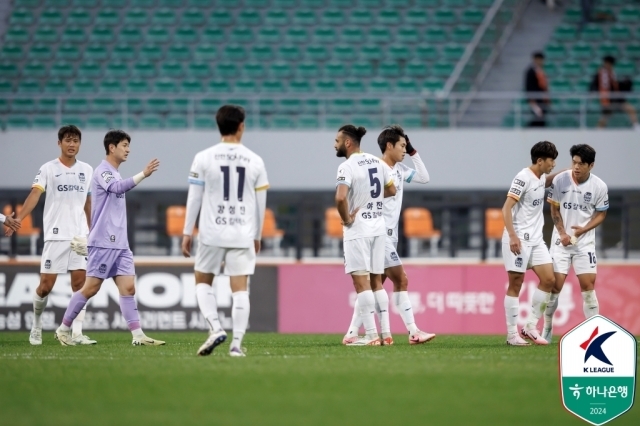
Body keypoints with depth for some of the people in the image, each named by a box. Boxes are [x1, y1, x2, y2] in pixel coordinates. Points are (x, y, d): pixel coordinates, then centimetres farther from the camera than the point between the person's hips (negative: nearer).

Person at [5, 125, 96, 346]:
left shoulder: (87, 170, 10)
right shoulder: (48, 169, -2)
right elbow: (35, 194, -14)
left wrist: (91, 232, 18)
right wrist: (19, 218, -28)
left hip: (80, 236, 3)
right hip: (55, 235, -3)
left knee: (80, 282, -6)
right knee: (46, 285, -2)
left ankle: (77, 333, -5)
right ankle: (36, 323, 22)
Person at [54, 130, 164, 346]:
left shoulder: (113, 173, 20)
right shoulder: (103, 171, -9)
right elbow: (118, 188, -29)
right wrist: (143, 174, -39)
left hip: (119, 244, 8)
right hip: (103, 243, -8)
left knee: (128, 288, -2)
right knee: (91, 288, -4)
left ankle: (138, 335, -8)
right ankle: (63, 329, 7)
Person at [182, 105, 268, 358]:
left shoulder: (204, 158, -2)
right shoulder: (255, 161, 3)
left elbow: (194, 198, 0)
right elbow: (261, 203, 9)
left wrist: (187, 233, 7)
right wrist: (257, 236, 20)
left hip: (212, 233, -1)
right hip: (243, 234, 1)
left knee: (203, 282, 14)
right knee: (240, 290, 2)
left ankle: (215, 328, -4)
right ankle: (237, 343, -5)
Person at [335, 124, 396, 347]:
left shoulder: (347, 167, -16)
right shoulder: (377, 162, 8)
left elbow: (340, 197, -29)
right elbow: (391, 190, 19)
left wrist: (346, 219, -14)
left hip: (357, 230, -7)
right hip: (378, 227, 7)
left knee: (361, 281, -5)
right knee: (376, 281, 14)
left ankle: (371, 335, -8)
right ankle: (386, 333, 12)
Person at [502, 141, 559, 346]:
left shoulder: (540, 177, 11)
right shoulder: (524, 178, -14)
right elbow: (507, 208, -19)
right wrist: (512, 236, -27)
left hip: (536, 239, 8)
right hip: (519, 239, -8)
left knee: (548, 279, 0)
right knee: (516, 284, -4)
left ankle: (530, 327, 8)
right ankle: (512, 333, 1)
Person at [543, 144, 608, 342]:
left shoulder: (599, 186, -8)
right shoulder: (560, 180, -9)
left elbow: (601, 214, 2)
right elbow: (554, 209, 1)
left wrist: (584, 229, -13)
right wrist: (562, 233, -9)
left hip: (585, 242, 0)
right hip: (561, 240, 0)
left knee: (588, 285, -5)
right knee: (555, 285, -3)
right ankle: (547, 329, 12)